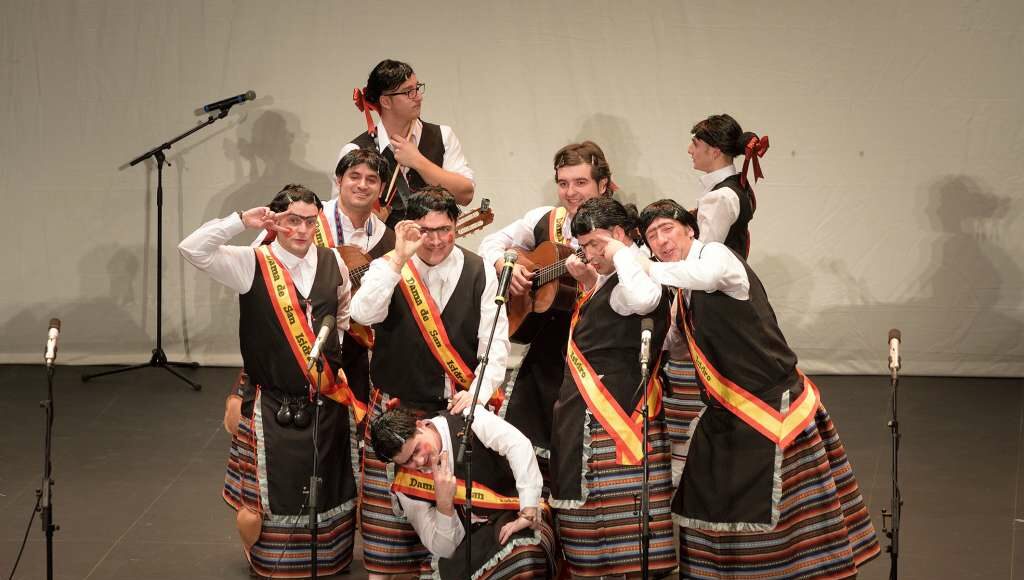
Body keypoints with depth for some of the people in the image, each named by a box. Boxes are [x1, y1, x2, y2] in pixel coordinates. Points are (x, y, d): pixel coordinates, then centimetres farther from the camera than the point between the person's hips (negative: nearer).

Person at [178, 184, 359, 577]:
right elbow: (192, 249, -23)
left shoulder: (332, 262, 1)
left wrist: (334, 349, 11)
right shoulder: (252, 264, -10)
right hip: (276, 407, -3)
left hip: (329, 401, 4)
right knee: (270, 493, 5)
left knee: (329, 490, 15)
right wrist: (242, 221, -23)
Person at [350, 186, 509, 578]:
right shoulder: (388, 269, 0)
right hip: (396, 410, -1)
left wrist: (480, 390, -15)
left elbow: (495, 341, 0)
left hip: (458, 410, 1)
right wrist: (399, 260, -24)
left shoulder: (479, 273, 3)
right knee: (389, 498, 1)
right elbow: (363, 314, -19)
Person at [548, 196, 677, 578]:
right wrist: (590, 285, 15)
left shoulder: (635, 274, -16)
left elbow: (643, 299, -41)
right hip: (592, 414, 10)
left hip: (612, 417, -10)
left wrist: (619, 252, -25)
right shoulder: (612, 280, 15)